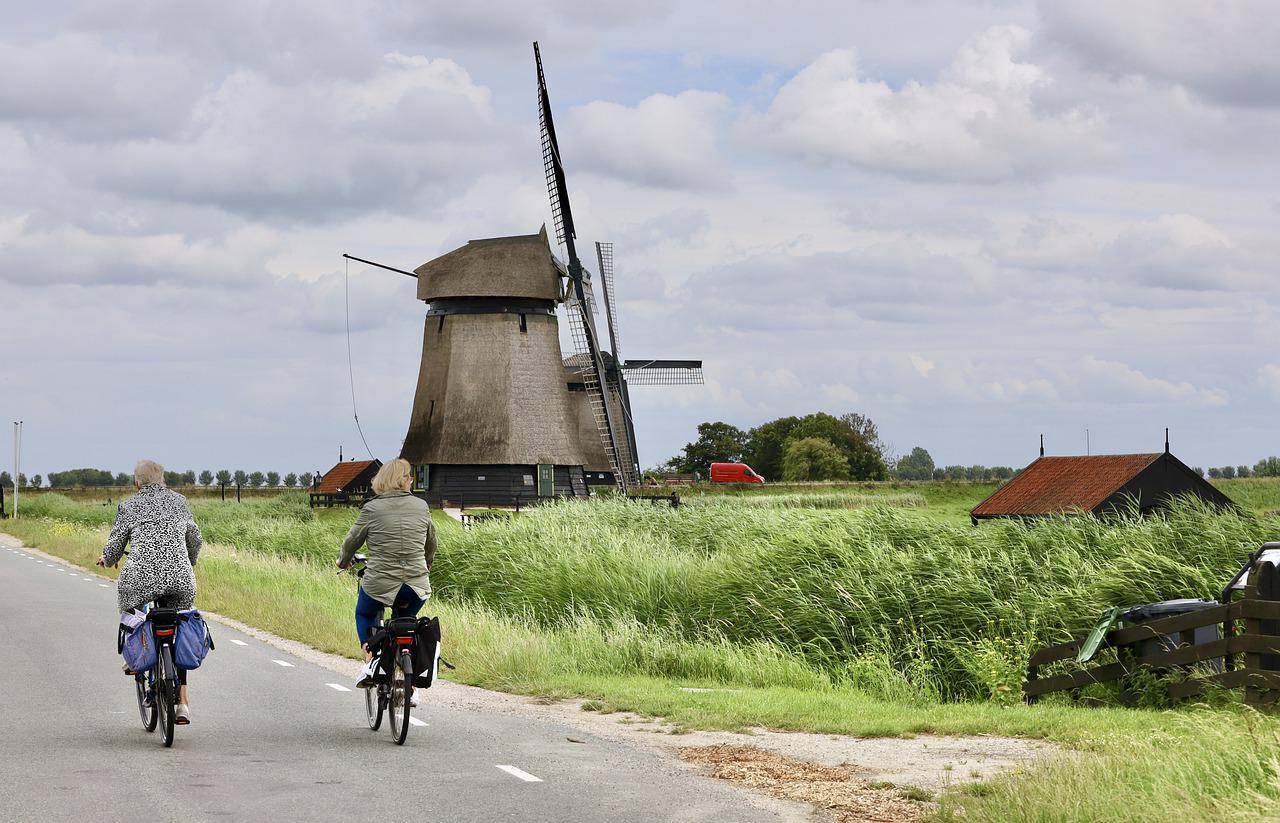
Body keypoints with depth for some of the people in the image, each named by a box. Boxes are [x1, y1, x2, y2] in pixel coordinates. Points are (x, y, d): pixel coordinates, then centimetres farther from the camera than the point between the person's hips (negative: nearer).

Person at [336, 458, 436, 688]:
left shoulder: (372, 509, -5)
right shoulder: (421, 506, 3)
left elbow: (352, 541, 5)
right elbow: (431, 542, 17)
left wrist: (344, 561, 27)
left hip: (379, 584, -2)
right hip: (416, 587, 2)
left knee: (364, 615, 28)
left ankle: (370, 658, 4)